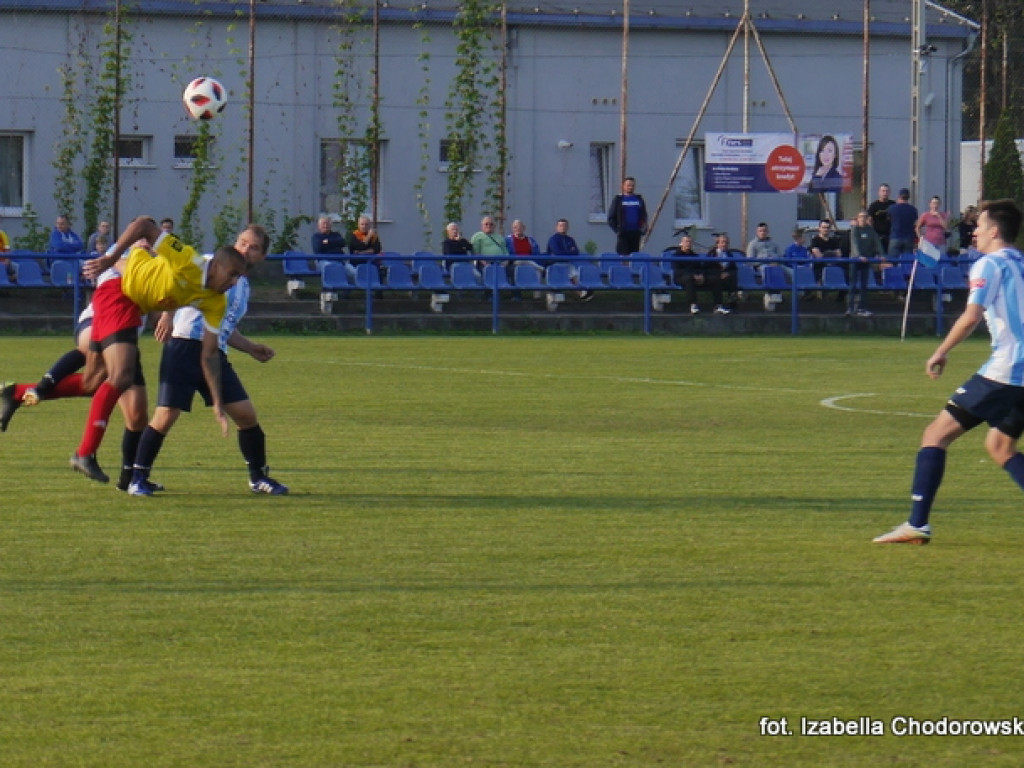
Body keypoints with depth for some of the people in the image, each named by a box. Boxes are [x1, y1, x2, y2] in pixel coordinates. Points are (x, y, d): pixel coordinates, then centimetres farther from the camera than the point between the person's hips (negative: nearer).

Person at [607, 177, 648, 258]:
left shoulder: (639, 199, 12)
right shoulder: (618, 199, 4)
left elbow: (644, 215, 17)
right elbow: (611, 217, 4)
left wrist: (643, 228, 2)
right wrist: (616, 229, -7)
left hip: (635, 233, 3)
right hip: (623, 233, -3)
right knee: (622, 255, -10)